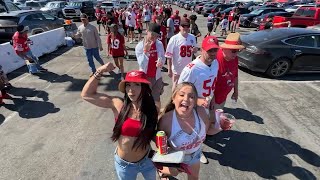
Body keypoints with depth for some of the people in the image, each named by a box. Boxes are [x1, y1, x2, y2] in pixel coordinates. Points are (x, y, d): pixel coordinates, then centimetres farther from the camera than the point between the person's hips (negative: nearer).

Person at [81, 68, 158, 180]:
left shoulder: (151, 109, -15)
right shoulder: (118, 104, -19)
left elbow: (153, 135, -2)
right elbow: (86, 94, -17)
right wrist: (100, 71, -24)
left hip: (147, 160, 1)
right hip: (124, 164, -1)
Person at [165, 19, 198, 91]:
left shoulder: (192, 38, 0)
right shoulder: (174, 39, -14)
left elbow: (195, 49, 14)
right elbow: (169, 56, -13)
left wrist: (195, 50, -11)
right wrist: (169, 69, -13)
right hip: (177, 69, -4)